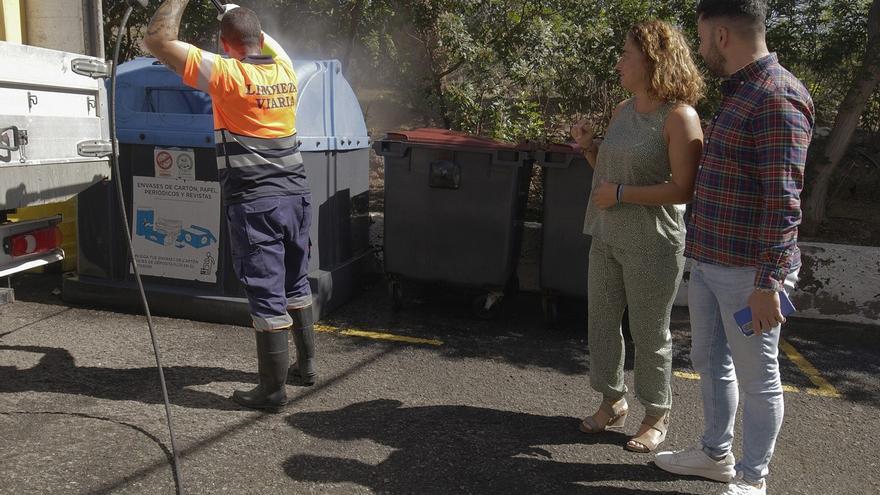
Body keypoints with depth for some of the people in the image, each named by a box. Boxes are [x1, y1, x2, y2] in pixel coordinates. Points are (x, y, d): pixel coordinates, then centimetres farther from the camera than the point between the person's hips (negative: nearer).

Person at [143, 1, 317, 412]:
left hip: (254, 202, -6)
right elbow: (266, 41, 32)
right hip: (296, 194, 7)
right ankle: (306, 363, 32)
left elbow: (157, 39, -7)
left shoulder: (226, 73, -10)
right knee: (296, 285, 20)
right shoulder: (285, 70, 8)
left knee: (267, 295, -1)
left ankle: (273, 389, 8)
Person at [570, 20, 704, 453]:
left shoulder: (679, 116, -14)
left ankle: (657, 416, 25)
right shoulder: (623, 110, 9)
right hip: (607, 238, 8)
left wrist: (621, 194, -20)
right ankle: (612, 401, 32)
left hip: (651, 244, -7)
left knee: (649, 334, 5)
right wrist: (588, 147, 1)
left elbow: (684, 189, -20)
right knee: (602, 322, 13)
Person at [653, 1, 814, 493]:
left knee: (756, 376, 6)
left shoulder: (778, 99, -17)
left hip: (749, 270, -9)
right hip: (710, 262, 10)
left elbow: (784, 202, -22)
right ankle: (716, 453, 37)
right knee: (710, 361, 20)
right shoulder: (738, 93, 13)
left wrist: (768, 282, -23)